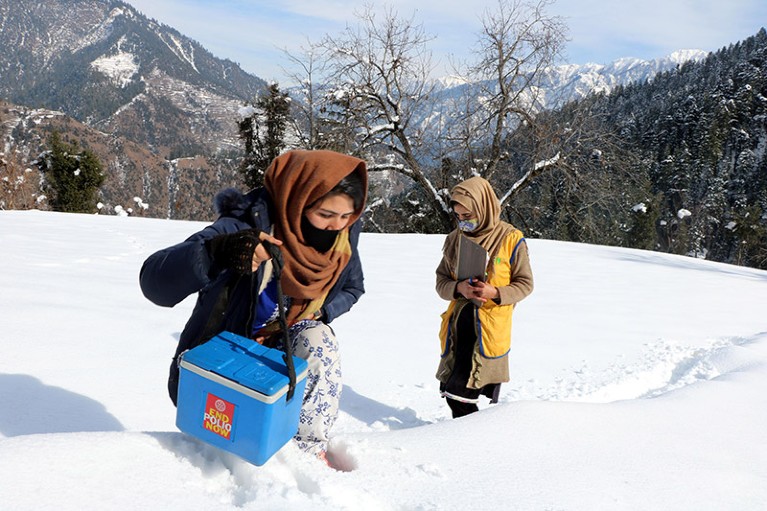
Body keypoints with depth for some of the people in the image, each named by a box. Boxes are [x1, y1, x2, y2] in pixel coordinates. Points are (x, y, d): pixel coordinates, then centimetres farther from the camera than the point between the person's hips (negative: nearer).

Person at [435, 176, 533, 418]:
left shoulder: (511, 239, -5)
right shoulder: (455, 238, 7)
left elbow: (525, 284, 0)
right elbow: (441, 281, 11)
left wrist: (495, 293, -17)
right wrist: (458, 288, -12)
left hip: (490, 328, -5)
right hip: (458, 324, 5)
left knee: (459, 393, -8)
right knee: (449, 388, 10)